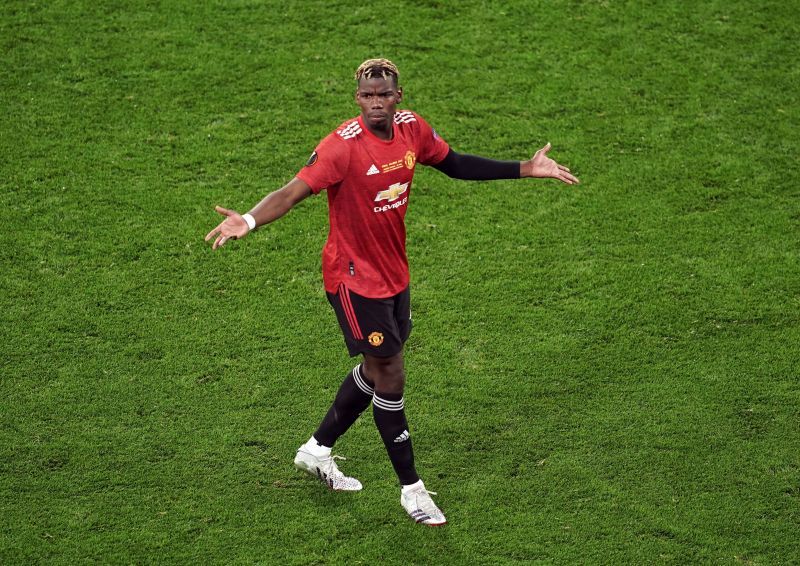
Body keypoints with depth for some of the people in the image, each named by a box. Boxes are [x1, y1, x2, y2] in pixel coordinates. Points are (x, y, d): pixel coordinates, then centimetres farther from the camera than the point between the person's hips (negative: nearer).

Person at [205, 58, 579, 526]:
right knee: (391, 376, -2)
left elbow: (456, 164, 12)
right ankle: (411, 487, 14)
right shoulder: (344, 145, -24)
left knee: (377, 369, 19)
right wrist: (249, 220, -51)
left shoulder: (411, 128, -4)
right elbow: (295, 191, -32)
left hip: (394, 272, 7)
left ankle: (318, 450, 39)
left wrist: (526, 169, 12)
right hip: (354, 277, -7)